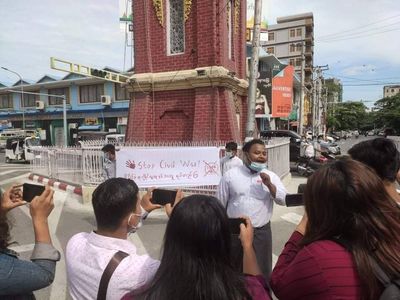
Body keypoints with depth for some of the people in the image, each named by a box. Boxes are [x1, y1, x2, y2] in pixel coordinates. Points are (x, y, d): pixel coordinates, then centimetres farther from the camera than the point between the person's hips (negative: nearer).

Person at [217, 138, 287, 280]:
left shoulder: (271, 176, 1)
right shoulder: (230, 175, -3)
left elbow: (283, 200, -6)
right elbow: (220, 204, 3)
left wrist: (269, 184, -19)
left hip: (261, 232, 0)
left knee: (262, 272, 11)